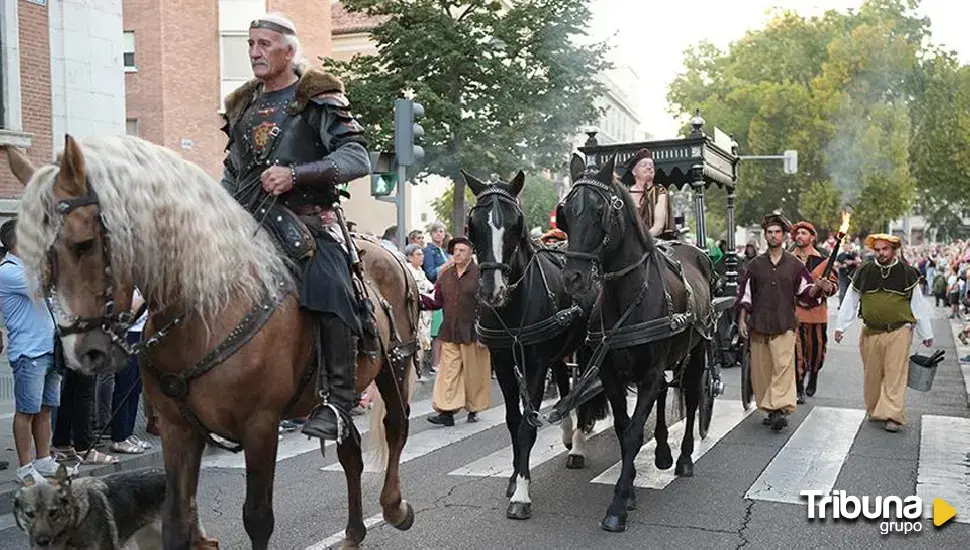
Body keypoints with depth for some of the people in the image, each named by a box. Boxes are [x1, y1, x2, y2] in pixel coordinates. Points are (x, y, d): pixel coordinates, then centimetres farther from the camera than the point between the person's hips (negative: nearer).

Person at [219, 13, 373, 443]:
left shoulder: (318, 100, 2)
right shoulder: (242, 106, 22)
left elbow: (357, 157, -10)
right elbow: (232, 172, 32)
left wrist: (295, 173, -21)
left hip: (308, 218, -7)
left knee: (329, 286, -32)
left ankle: (337, 399, -25)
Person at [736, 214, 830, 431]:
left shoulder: (794, 264, 8)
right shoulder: (756, 264, 10)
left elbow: (805, 291, 8)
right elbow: (745, 293, 11)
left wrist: (818, 287, -13)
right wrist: (742, 320, 5)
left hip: (784, 324, -2)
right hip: (759, 323, 2)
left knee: (783, 366, -15)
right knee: (761, 369, 3)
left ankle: (781, 409, -19)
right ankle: (770, 410, 14)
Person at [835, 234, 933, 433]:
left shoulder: (907, 274, 1)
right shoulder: (864, 273, 3)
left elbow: (918, 305, 7)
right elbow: (850, 301, 11)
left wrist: (926, 334, 10)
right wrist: (841, 326, 11)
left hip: (899, 332, -2)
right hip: (870, 332, 2)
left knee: (895, 374, -6)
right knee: (872, 374, 8)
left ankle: (893, 416, -4)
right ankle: (875, 411, 22)